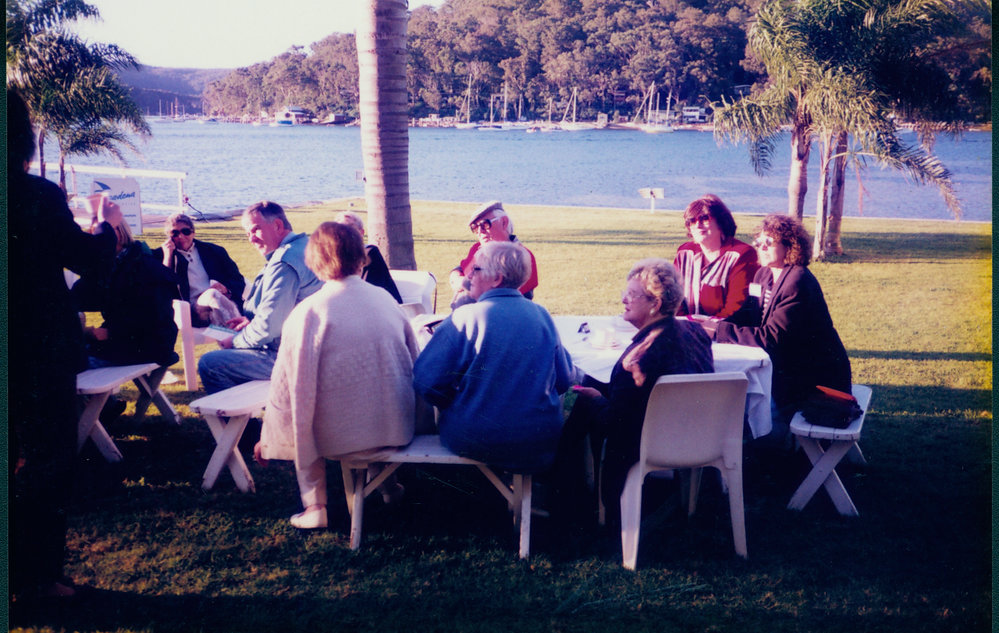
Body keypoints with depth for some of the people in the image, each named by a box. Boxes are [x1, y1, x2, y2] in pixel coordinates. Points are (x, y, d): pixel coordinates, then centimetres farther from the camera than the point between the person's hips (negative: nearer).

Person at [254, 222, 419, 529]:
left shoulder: (307, 313, -14)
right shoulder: (386, 299, 0)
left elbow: (286, 389, -9)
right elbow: (415, 363, 11)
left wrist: (266, 441, 6)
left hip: (338, 437, -4)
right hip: (399, 429, 4)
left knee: (300, 417, 26)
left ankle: (316, 505, 20)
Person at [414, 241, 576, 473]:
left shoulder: (465, 317, -15)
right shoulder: (542, 315, -1)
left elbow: (426, 381, -14)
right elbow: (565, 379, 8)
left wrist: (457, 409, 5)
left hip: (475, 444, -4)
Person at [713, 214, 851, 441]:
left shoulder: (798, 282, -21)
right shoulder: (764, 275, 7)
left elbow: (771, 337, -28)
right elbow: (753, 318, 4)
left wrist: (721, 330, -29)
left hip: (817, 378, -8)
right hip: (784, 367, 8)